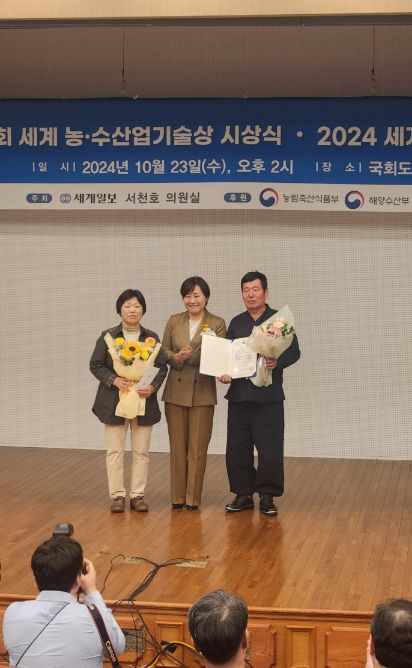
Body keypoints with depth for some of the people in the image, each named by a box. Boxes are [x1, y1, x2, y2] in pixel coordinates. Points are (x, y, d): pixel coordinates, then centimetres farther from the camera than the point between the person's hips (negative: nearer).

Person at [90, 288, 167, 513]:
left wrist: (153, 386, -12)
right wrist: (114, 380, -15)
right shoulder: (108, 336, 1)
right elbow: (95, 365, 1)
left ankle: (138, 495, 12)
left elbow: (162, 367, 6)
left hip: (144, 401, 2)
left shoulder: (151, 337, 6)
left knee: (141, 451, 4)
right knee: (115, 450, 1)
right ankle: (117, 495, 7)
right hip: (115, 401, -1)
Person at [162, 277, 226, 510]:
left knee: (198, 447, 0)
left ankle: (193, 497, 6)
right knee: (178, 446, 7)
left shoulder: (217, 324, 0)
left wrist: (192, 355, -23)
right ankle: (178, 496, 14)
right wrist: (176, 358, -13)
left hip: (203, 392, -2)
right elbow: (164, 350, 8)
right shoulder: (174, 321, 8)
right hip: (176, 391, 2)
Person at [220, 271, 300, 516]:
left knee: (270, 450, -3)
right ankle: (243, 494, 18)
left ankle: (267, 496, 10)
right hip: (239, 395, 4)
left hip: (268, 397, -4)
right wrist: (223, 371, -6)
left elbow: (294, 351, -3)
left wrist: (278, 361, -22)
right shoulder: (236, 323, 14)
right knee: (237, 449, 6)